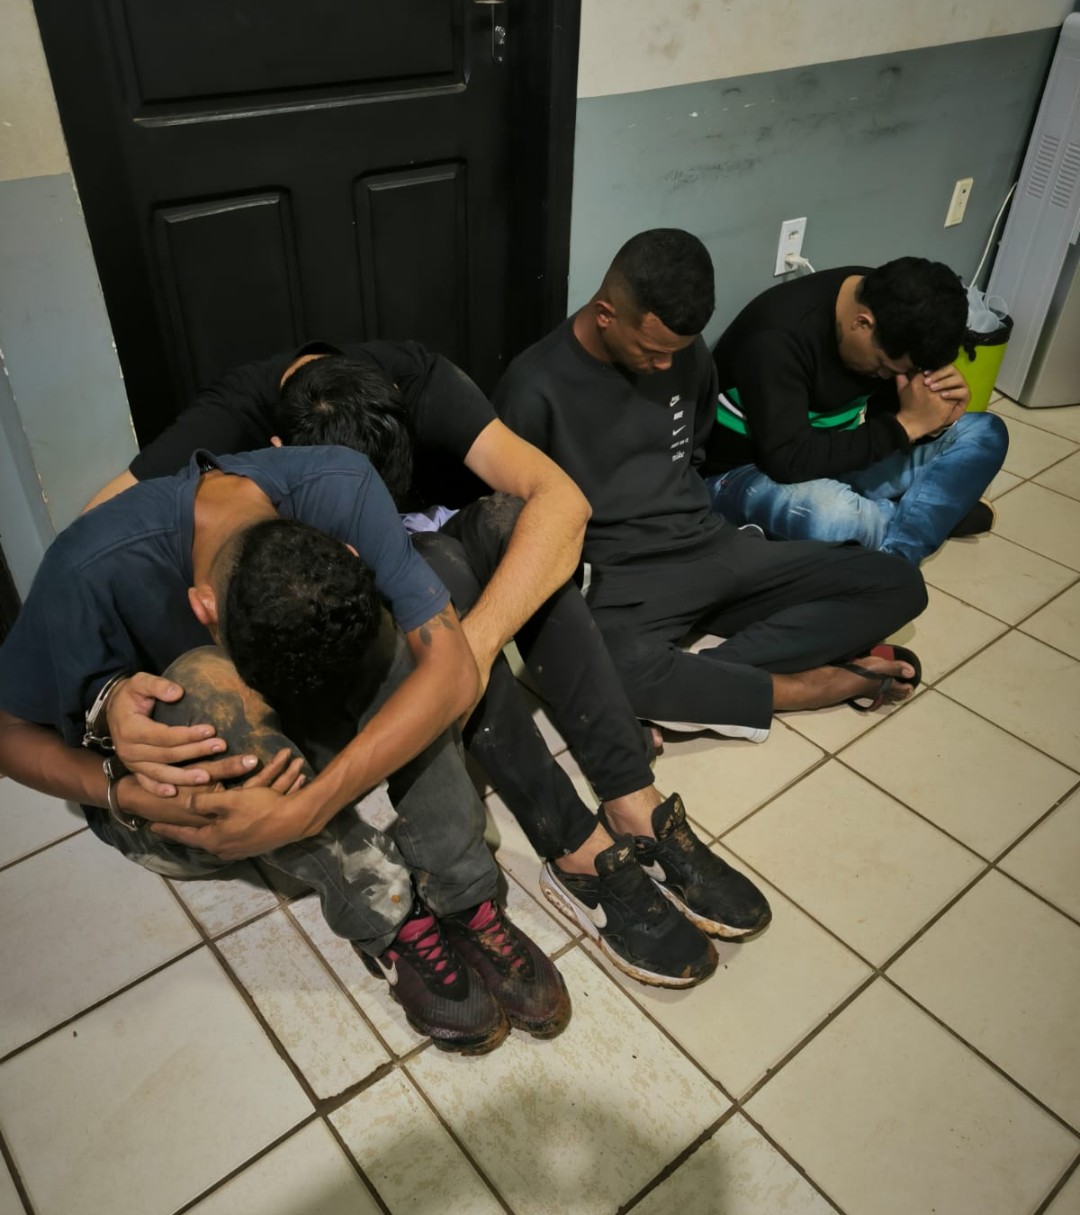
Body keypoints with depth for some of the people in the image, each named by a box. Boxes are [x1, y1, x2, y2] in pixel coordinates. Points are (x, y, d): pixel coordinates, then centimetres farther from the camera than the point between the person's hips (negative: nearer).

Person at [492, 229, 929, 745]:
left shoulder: (687, 354, 5)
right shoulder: (536, 388, -12)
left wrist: (689, 526, 9)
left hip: (706, 547, 6)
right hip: (615, 575, -6)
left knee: (896, 584, -5)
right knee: (613, 674, -42)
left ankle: (700, 677, -21)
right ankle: (805, 685, -18)